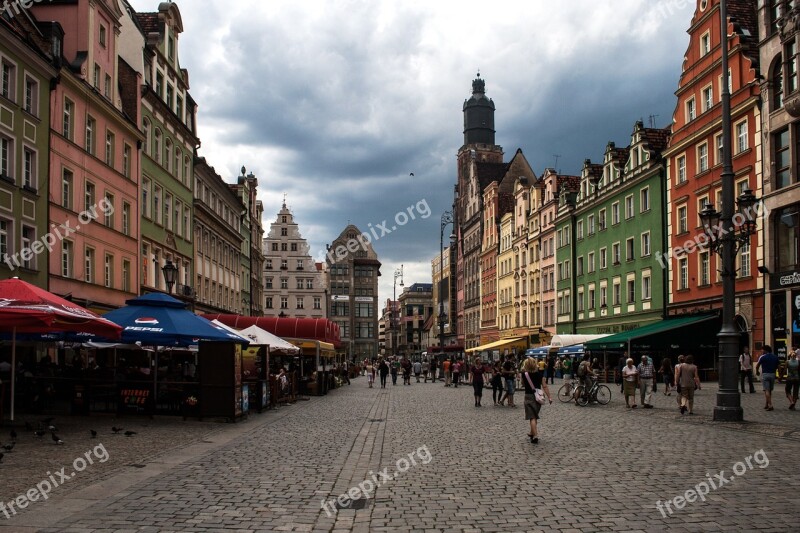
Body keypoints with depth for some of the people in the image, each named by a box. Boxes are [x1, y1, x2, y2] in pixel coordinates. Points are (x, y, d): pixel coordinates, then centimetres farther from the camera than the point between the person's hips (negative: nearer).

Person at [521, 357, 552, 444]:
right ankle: (532, 433, 34)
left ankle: (535, 436, -17)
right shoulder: (539, 374, -3)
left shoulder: (524, 374, -8)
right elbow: (544, 386, -6)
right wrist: (549, 397, -3)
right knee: (535, 416, 20)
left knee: (532, 417, -5)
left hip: (529, 396, -3)